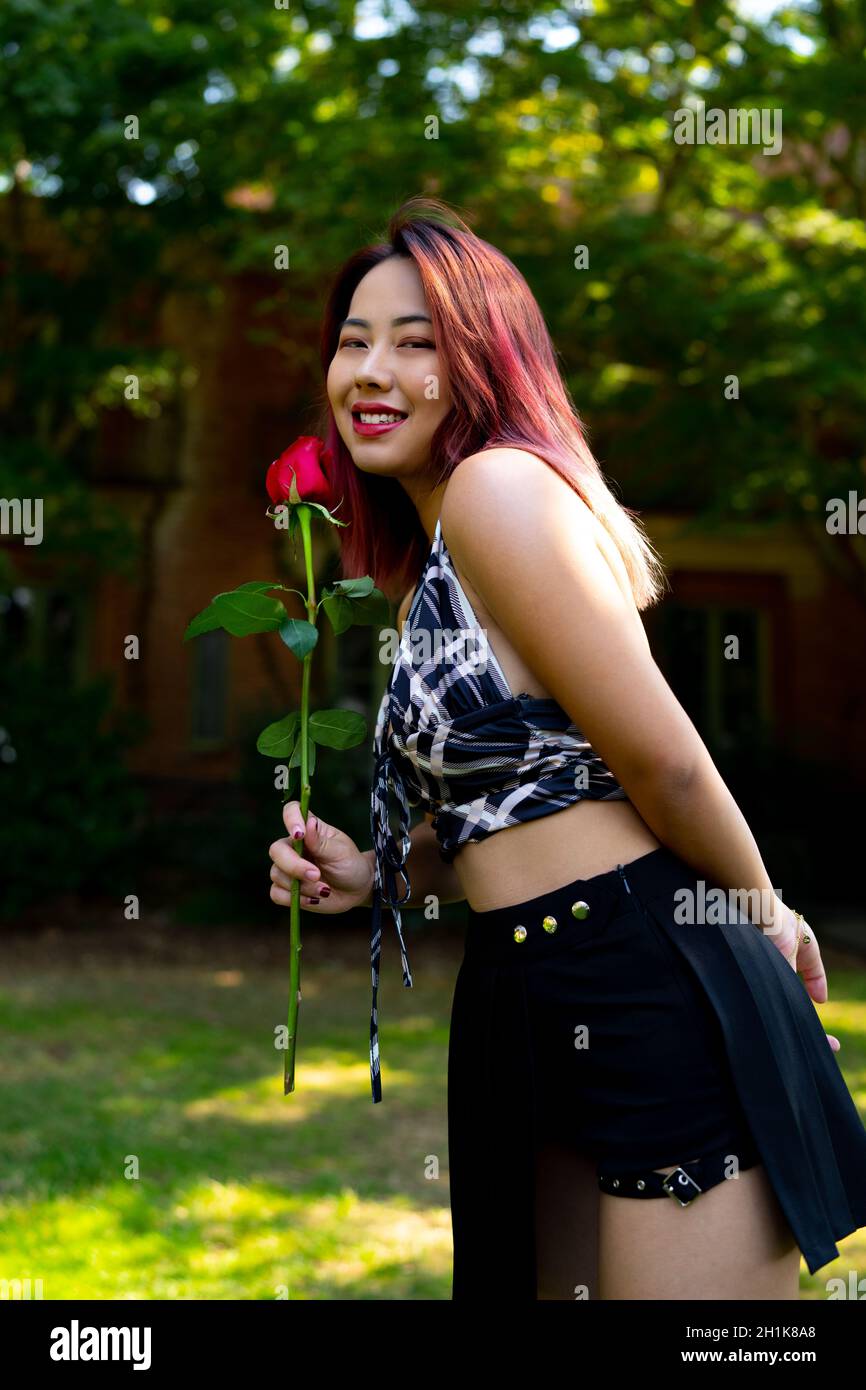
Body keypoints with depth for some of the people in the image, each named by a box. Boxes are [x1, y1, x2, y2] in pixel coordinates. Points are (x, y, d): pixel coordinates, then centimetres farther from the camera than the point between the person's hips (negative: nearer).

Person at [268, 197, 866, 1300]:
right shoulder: (430, 565, 17)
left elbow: (661, 757, -15)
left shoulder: (499, 484, -12)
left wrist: (760, 914, 0)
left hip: (650, 990, -10)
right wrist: (375, 877, 6)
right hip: (533, 1004, 10)